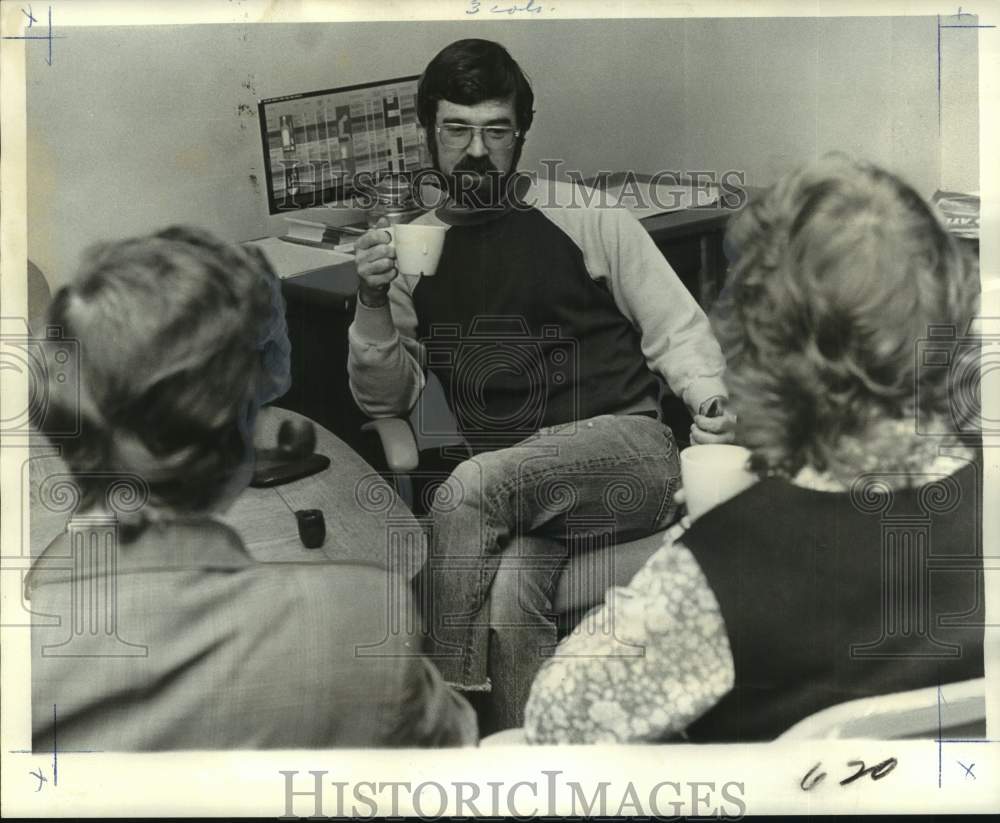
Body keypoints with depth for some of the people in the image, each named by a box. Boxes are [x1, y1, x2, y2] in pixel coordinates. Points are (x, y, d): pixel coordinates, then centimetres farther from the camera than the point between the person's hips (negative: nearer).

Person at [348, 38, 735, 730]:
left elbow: (680, 335, 7)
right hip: (518, 489, 2)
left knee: (473, 485, -31)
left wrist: (713, 400, -15)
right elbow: (387, 399, 13)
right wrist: (374, 303, -4)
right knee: (510, 599, -31)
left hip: (630, 452, -2)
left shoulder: (589, 219, 6)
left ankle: (454, 693, -18)